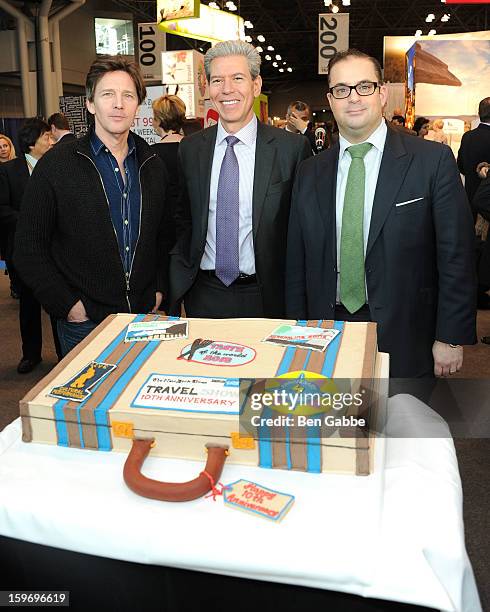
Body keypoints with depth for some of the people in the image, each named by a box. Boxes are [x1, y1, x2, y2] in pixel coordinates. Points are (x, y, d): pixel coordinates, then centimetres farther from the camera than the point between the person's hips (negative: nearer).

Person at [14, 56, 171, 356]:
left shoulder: (153, 166, 7)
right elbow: (29, 249, -6)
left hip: (146, 317, 4)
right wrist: (67, 305, -12)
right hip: (84, 322, -3)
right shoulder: (57, 165, -7)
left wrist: (159, 289, 4)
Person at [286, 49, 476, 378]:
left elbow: (456, 256, -6)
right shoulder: (310, 173, 6)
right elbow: (297, 264, 7)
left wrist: (451, 338, -8)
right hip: (327, 338, 3)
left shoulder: (433, 160, -5)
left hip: (404, 341, -2)